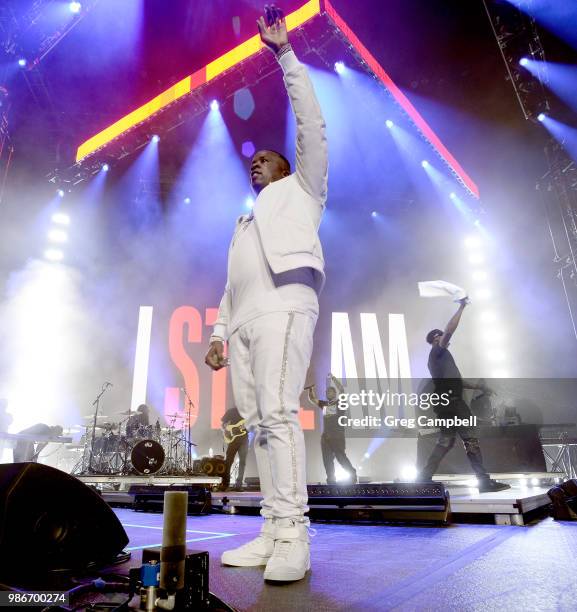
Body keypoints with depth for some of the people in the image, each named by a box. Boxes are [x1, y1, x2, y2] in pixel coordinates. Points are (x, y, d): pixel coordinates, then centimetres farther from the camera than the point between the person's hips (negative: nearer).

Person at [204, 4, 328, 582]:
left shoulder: (301, 188, 23)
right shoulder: (245, 222, 35)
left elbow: (312, 126, 13)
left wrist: (285, 54, 16)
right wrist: (220, 330, 14)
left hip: (284, 305, -6)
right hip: (244, 319, 6)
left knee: (279, 413, -20)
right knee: (259, 423, -2)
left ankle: (293, 540, -18)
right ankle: (272, 534, 1)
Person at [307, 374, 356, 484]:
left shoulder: (339, 403, 3)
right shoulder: (324, 404, 17)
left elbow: (342, 390, -12)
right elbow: (312, 399, 18)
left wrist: (333, 378, -14)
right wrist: (311, 389, 2)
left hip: (337, 436, -6)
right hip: (325, 436, 6)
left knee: (341, 457, -7)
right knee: (327, 460, 6)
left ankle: (353, 474, 10)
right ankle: (331, 480, 14)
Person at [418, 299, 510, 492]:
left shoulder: (440, 357, 27)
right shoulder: (437, 351, -1)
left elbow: (455, 380, 29)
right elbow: (450, 329, -14)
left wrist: (478, 386, 27)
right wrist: (462, 306, -7)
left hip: (448, 402, 10)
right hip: (451, 401, -10)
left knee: (446, 441, 9)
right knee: (470, 439, -7)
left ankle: (425, 477, 7)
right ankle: (485, 481, -4)